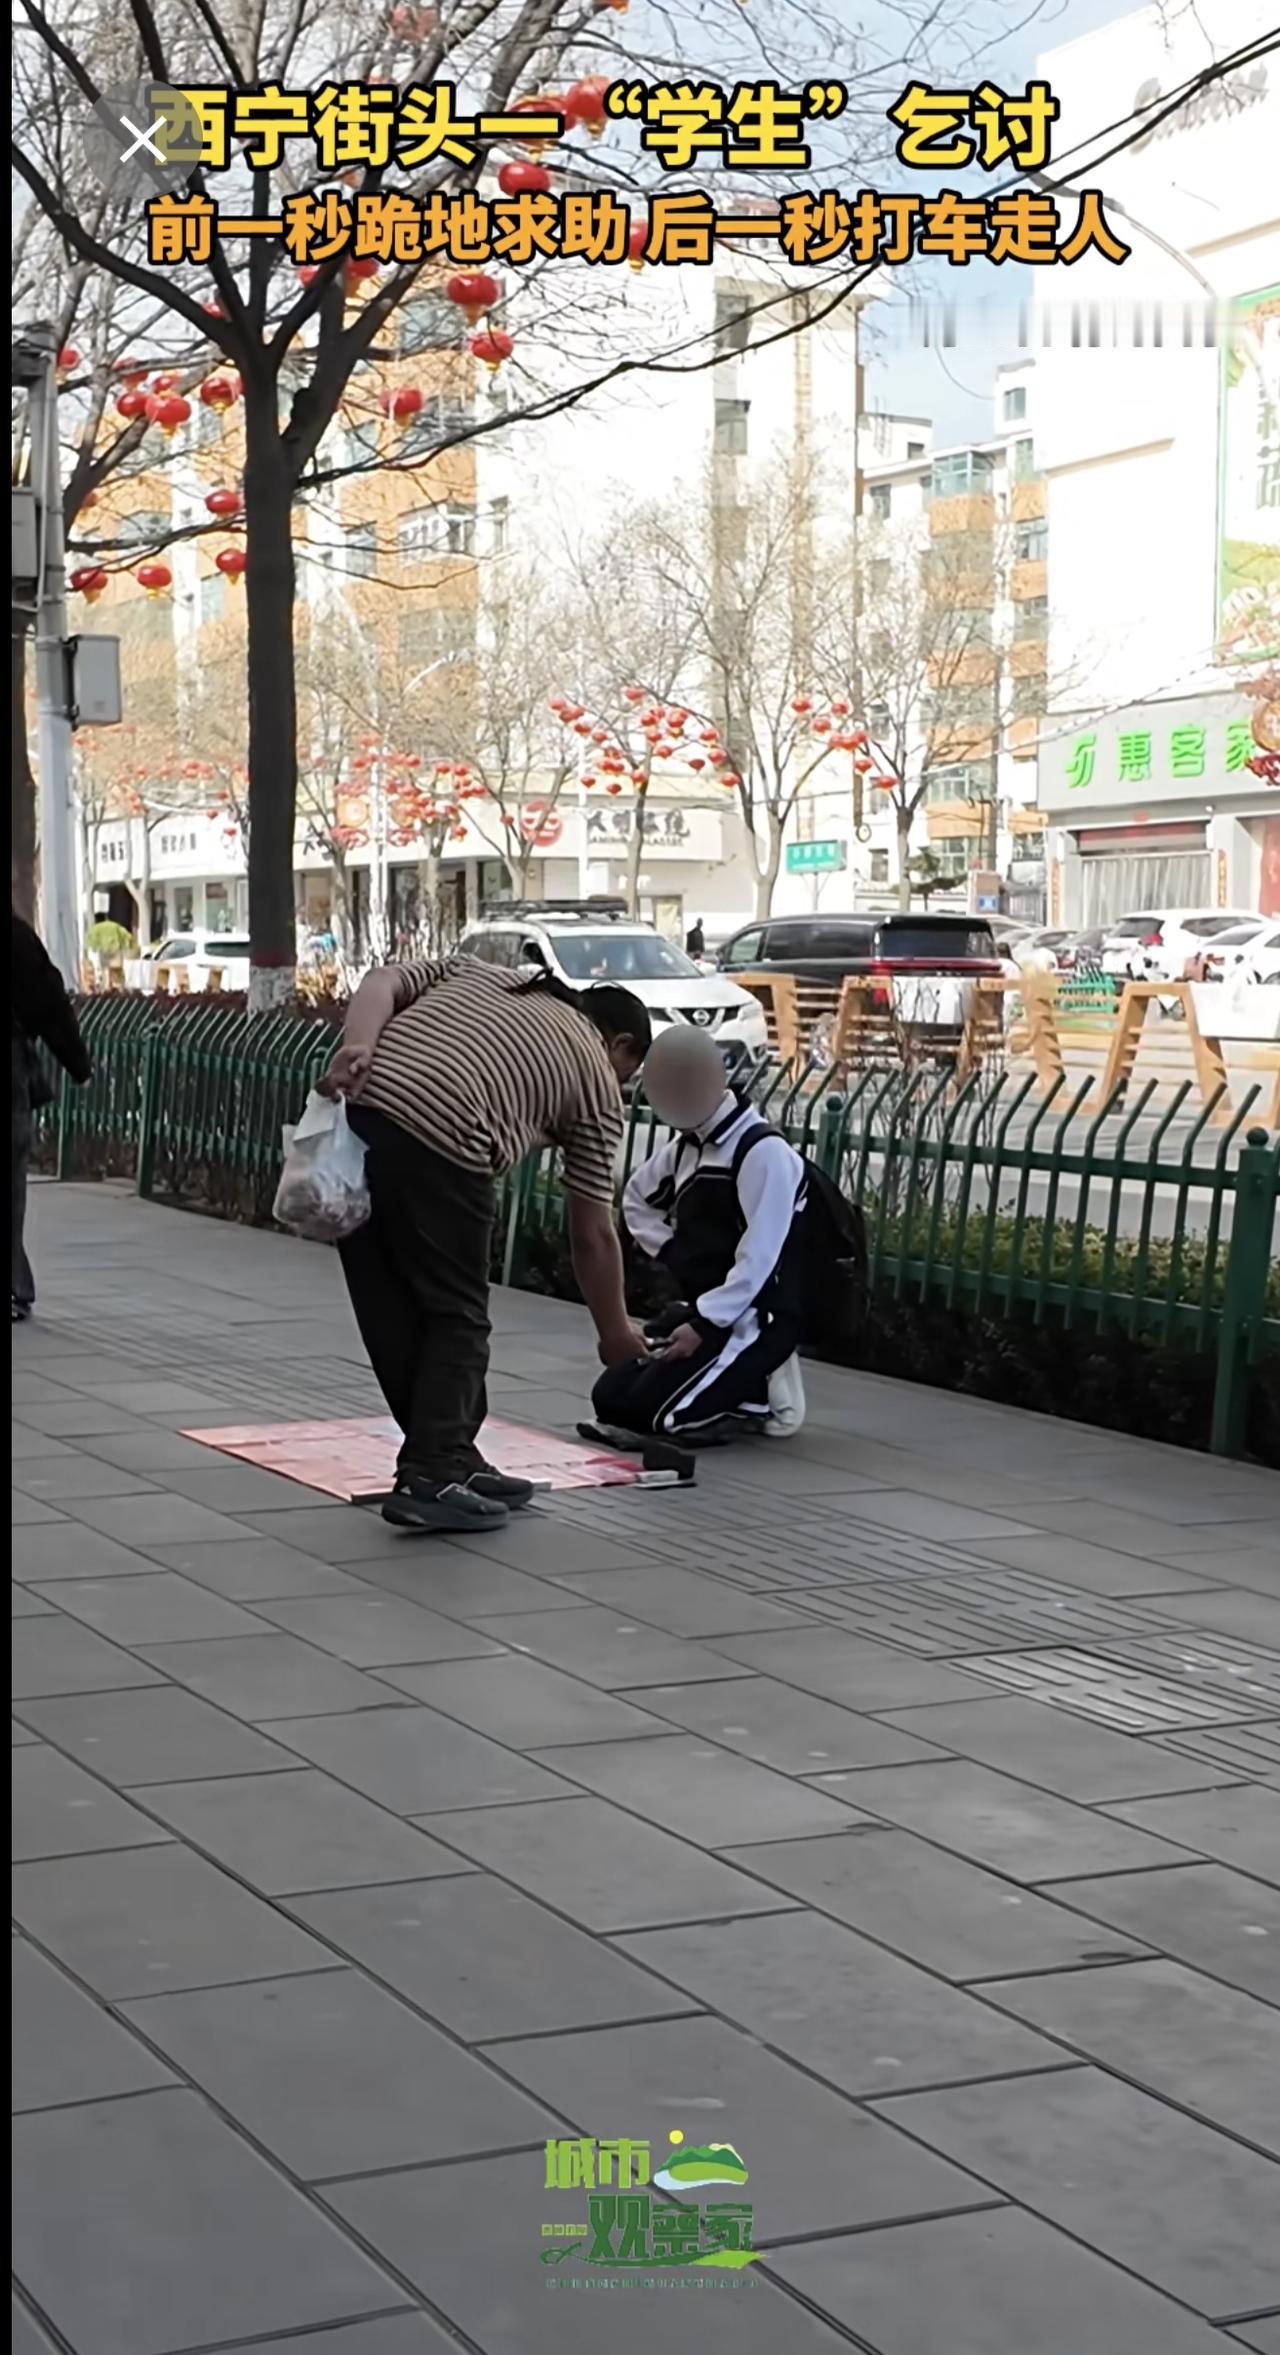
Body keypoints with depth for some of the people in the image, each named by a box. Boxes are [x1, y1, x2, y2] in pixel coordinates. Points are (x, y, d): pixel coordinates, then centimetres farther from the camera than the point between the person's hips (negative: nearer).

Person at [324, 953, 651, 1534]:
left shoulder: (479, 972, 32)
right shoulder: (596, 1077, 18)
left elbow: (381, 983, 15)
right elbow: (593, 1234, 19)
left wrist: (356, 1046, -2)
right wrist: (615, 1332, 30)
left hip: (356, 1117, 6)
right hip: (438, 1151, -6)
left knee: (393, 1316, 13)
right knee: (456, 1319, 9)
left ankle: (450, 1459, 24)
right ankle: (431, 1477, 2)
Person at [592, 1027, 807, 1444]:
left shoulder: (764, 1152, -17)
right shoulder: (685, 1147, 9)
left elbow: (758, 1262, -22)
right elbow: (636, 1200, 26)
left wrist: (704, 1324, -23)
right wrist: (673, 1251, 9)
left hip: (753, 1320, -9)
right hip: (701, 1312, 9)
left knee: (656, 1411, -21)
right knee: (610, 1398, 4)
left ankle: (761, 1399, 0)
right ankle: (744, 1385, 11)